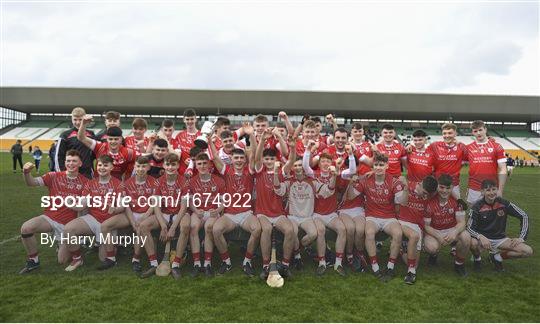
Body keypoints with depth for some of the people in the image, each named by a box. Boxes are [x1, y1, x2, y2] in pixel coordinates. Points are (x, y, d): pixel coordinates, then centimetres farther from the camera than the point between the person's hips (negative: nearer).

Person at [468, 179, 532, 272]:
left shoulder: (504, 203, -8)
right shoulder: (477, 207, -15)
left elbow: (524, 216, 1)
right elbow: (469, 228, -17)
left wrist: (521, 238, -6)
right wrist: (480, 237, -36)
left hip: (500, 239, 3)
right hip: (483, 238, -3)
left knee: (528, 251, -17)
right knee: (472, 243, -38)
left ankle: (497, 257, 8)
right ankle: (477, 259, 0)